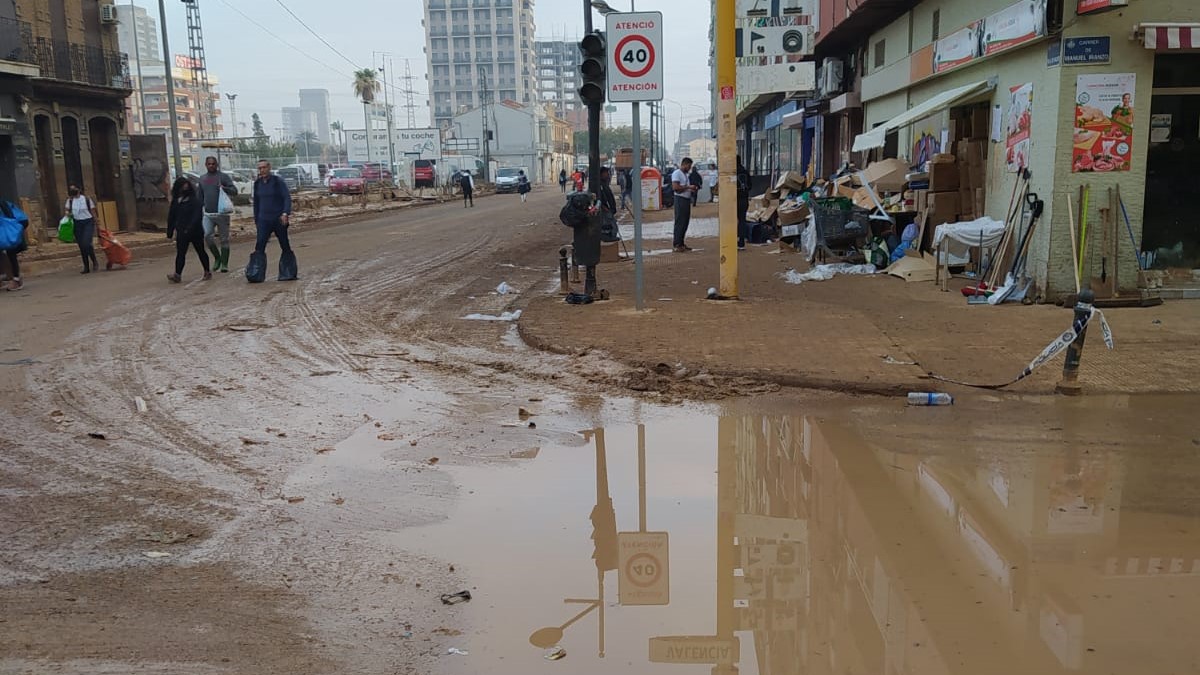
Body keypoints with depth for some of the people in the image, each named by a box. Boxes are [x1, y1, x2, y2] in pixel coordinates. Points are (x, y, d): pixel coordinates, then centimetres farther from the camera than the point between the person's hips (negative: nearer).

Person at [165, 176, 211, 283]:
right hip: (181, 232, 4)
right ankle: (177, 275, -5)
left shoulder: (195, 200, -10)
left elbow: (197, 216, -17)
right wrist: (170, 231, 9)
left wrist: (190, 228, -24)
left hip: (195, 232, -4)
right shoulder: (176, 201, 7)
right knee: (180, 253, -2)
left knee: (200, 251, 9)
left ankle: (207, 272, 20)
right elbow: (171, 216, 12)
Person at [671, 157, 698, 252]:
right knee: (680, 222, -10)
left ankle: (681, 243, 16)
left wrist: (691, 191, 10)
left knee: (685, 223, 10)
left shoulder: (685, 174, 20)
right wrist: (689, 187, -16)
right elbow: (675, 187, -20)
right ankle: (677, 245, -9)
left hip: (687, 200, 9)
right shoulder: (677, 173, -9)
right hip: (680, 199, -9)